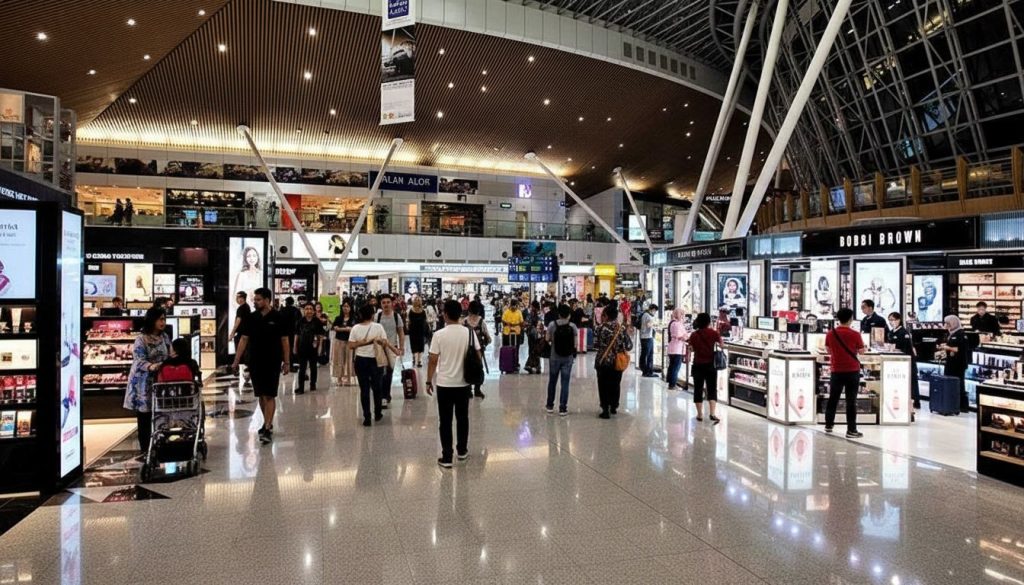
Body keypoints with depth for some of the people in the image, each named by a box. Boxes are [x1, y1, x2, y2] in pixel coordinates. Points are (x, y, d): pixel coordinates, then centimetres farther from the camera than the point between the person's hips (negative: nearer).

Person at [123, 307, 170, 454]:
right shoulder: (141, 339, -10)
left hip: (160, 381, 5)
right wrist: (150, 366, -37)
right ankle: (145, 449, 8)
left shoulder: (164, 338, 9)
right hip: (144, 383, -5)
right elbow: (139, 361, -18)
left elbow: (169, 357, 13)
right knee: (144, 417, 1)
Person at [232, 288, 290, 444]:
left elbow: (285, 341, -3)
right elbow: (244, 339, 7)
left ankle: (267, 429, -4)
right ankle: (268, 423, 28)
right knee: (261, 395, 13)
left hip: (272, 363, -4)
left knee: (269, 396, -5)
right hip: (254, 362, 4)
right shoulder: (251, 318, 4)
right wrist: (236, 361, 3)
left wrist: (287, 362, -5)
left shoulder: (278, 318, -6)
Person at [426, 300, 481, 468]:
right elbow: (478, 357, 1)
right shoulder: (469, 333, -3)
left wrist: (429, 381, 1)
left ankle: (446, 457, 7)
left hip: (444, 384, -3)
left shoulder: (439, 334, -12)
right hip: (463, 383, 3)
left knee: (445, 421, 4)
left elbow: (433, 361, -10)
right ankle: (462, 451, 29)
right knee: (462, 418, 17)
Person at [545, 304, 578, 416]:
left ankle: (550, 405, 26)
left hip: (554, 357, 1)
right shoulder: (573, 326, -8)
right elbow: (575, 344, -7)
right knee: (565, 383, 4)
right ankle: (562, 408, 5)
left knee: (552, 381, 16)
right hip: (568, 358, -1)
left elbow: (548, 340, -1)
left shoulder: (552, 325, -8)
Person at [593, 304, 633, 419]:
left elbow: (595, 346, -9)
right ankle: (614, 407, 30)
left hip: (603, 361, -3)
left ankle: (605, 410, 5)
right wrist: (628, 334, 10)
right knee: (615, 385, 18)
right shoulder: (622, 328, -3)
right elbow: (629, 347, -4)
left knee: (603, 386, 7)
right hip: (618, 362, 3)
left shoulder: (601, 328, -9)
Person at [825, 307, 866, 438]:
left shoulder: (830, 334, -2)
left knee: (833, 398, 14)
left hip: (836, 370, 3)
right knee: (851, 400, 1)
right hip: (852, 371, -3)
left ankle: (828, 425, 23)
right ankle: (851, 430, 4)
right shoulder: (855, 334, -12)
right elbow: (861, 351, -2)